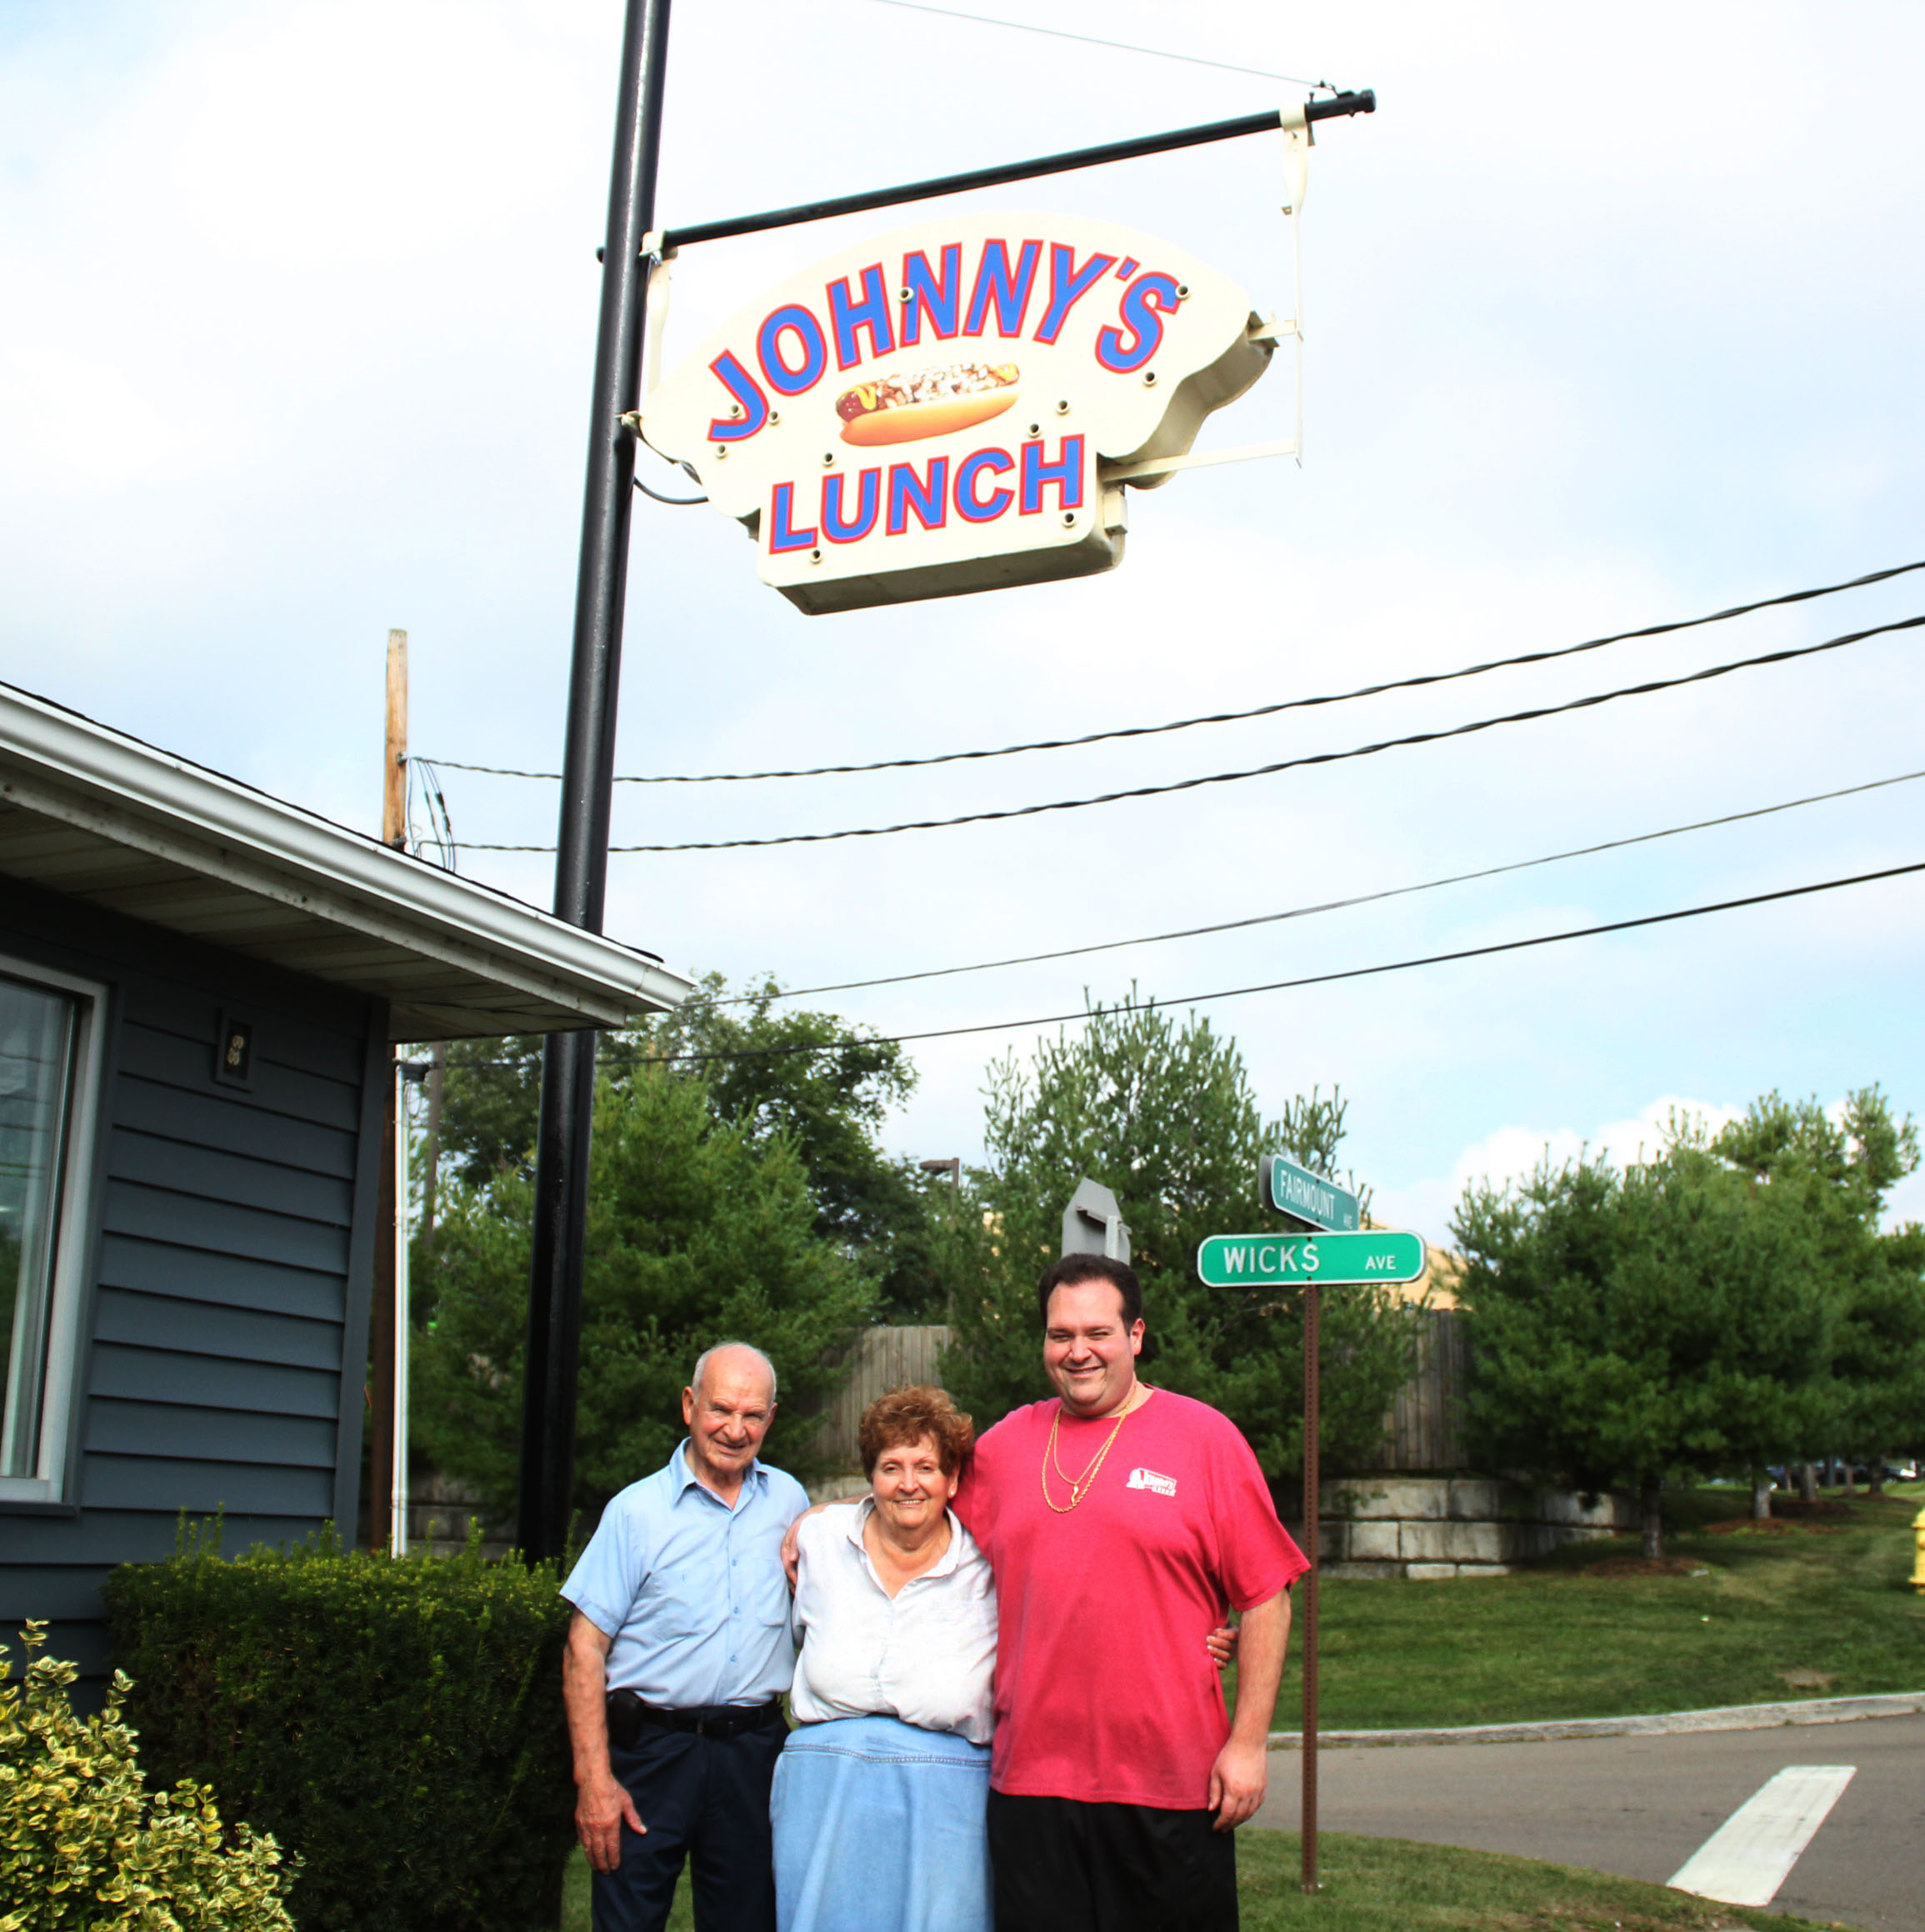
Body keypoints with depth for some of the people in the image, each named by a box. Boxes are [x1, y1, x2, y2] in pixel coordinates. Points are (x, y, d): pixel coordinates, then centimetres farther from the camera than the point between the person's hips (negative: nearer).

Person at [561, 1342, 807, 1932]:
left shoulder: (788, 1500, 7)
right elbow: (584, 1651, -7)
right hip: (652, 1747, -3)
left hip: (753, 1750, 3)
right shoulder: (638, 1511, -4)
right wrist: (594, 1780, -14)